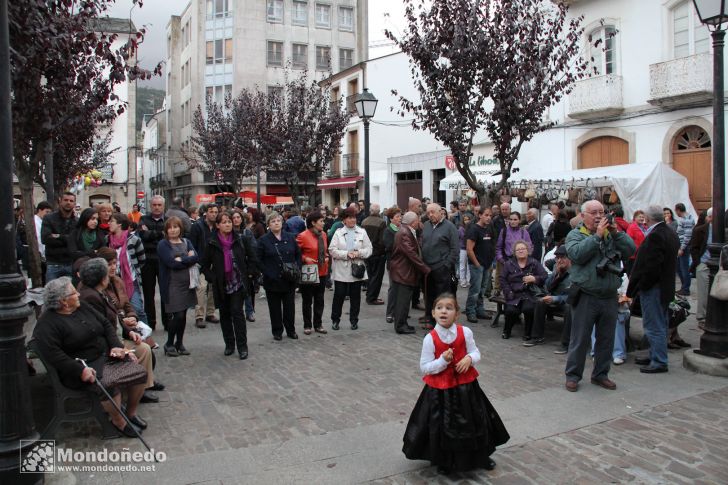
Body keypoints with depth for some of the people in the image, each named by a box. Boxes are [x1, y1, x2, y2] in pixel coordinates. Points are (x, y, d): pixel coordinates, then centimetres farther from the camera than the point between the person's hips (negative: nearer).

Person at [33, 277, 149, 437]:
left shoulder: (82, 307, 10)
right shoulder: (47, 324, -12)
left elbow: (106, 324, 15)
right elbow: (53, 354, -23)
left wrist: (116, 346, -1)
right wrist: (80, 370, -30)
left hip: (107, 356, 7)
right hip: (85, 366, -7)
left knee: (140, 373, -9)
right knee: (108, 384, -33)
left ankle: (131, 412, 13)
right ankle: (118, 422, -7)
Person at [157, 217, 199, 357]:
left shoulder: (186, 242, 12)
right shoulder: (163, 245, -4)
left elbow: (196, 257, -4)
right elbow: (172, 263, -17)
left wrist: (181, 259, -15)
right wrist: (188, 260, -8)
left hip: (187, 284, 5)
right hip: (172, 285, -5)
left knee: (183, 315, 10)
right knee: (177, 315, -8)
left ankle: (179, 343, 25)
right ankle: (169, 344, 11)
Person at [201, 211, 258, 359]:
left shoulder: (241, 240, -2)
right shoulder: (212, 244, -1)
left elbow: (252, 258, 8)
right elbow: (204, 265, 6)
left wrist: (249, 273, 1)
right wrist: (212, 278, -3)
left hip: (238, 284, -2)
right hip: (221, 285, 2)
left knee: (237, 312, -7)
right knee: (225, 314, 10)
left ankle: (242, 346, 0)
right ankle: (229, 344, 22)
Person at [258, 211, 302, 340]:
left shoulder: (290, 237, 6)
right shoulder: (263, 240, -2)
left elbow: (298, 254, 13)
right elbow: (259, 260, -3)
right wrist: (268, 273, -12)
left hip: (289, 280, 2)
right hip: (272, 280, -2)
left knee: (290, 306, 9)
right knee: (275, 307, 7)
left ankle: (291, 330, 22)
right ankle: (277, 331, 20)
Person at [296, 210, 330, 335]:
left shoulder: (323, 234, 5)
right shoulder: (303, 236, -14)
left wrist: (326, 257, 2)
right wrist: (305, 259, -20)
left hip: (322, 272, 6)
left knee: (319, 300, 12)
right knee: (307, 300, 7)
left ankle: (318, 325, 23)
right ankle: (307, 325, 19)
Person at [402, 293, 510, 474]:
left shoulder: (465, 332, -9)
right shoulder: (430, 338, -15)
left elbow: (476, 353, 3)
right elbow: (424, 368, -11)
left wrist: (469, 359, -19)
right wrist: (443, 361, -25)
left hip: (465, 385, 3)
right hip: (440, 389, -2)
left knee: (473, 423, 17)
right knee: (442, 427, 8)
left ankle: (480, 456, 43)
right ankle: (443, 461, 34)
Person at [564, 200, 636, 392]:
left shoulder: (612, 234, 11)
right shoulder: (575, 235, -1)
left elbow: (630, 250, 0)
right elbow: (577, 254, -20)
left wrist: (616, 232, -9)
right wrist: (597, 235, -18)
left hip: (610, 297, 5)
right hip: (585, 298, -4)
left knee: (606, 339, 14)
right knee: (580, 339, 3)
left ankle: (600, 374, 28)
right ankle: (572, 375, 14)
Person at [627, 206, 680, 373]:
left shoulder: (655, 236, -22)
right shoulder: (671, 233, 10)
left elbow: (652, 266, -26)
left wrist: (640, 286, -15)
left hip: (653, 289, -10)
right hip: (666, 287, 10)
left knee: (654, 327, -1)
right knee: (660, 325, 19)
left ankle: (659, 362, 6)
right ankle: (656, 356, 30)